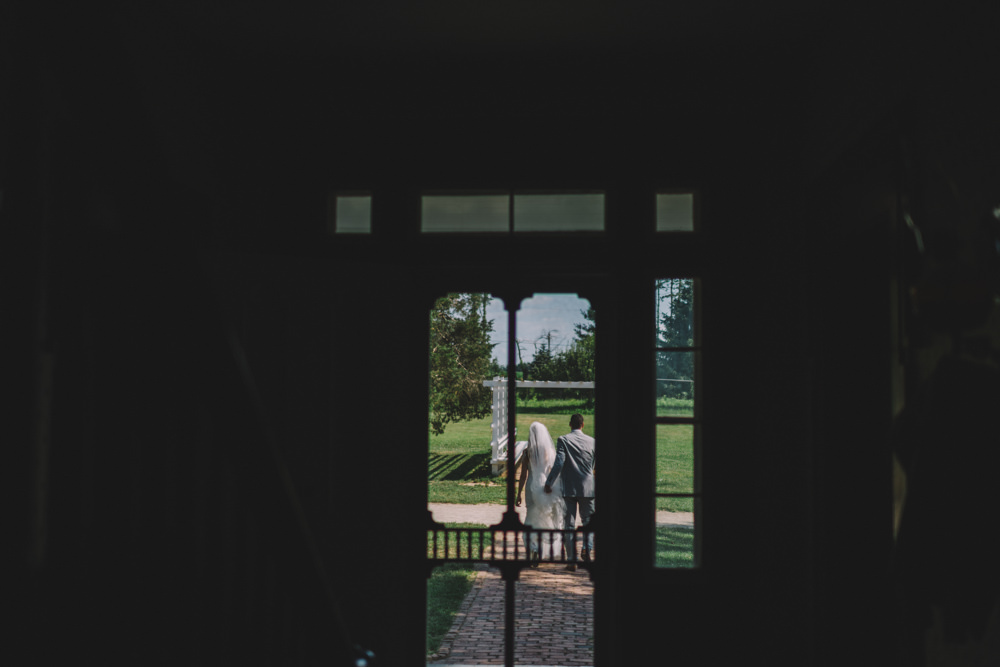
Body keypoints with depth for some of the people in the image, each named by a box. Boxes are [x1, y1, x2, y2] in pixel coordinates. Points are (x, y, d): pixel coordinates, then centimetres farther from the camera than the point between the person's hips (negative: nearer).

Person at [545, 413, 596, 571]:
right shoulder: (591, 441, 2)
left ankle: (572, 560, 3)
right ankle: (587, 549, -10)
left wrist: (549, 484, -8)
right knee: (587, 521, 14)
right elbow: (593, 465, 12)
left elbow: (558, 463, -15)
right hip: (588, 487, 2)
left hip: (569, 488, -2)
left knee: (569, 524, 5)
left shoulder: (563, 440, -7)